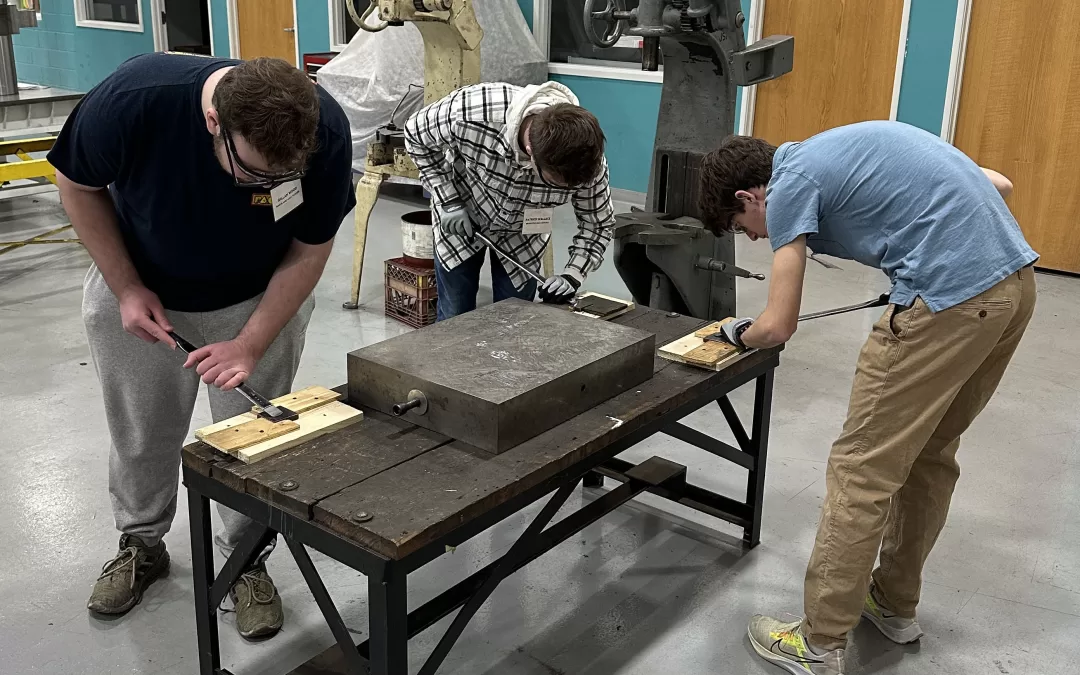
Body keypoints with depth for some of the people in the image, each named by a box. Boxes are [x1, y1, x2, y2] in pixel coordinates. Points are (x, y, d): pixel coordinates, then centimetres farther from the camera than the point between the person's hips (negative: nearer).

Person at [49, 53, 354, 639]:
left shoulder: (325, 132, -31)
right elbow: (79, 187, -12)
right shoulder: (130, 100, -34)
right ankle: (141, 545, 39)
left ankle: (246, 559, 27)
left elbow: (309, 250, -16)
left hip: (260, 297, 0)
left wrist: (250, 344, -23)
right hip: (137, 290, 1)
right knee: (140, 433, 13)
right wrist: (127, 289, -15)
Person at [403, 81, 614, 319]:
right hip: (460, 216, -1)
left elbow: (597, 223, -14)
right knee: (455, 317, 5)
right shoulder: (470, 113, -40)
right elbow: (415, 134, -17)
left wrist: (573, 274, -30)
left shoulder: (585, 159, -33)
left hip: (521, 232, 1)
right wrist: (447, 200, -20)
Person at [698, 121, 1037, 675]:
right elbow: (997, 184, 24)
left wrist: (738, 333, 17)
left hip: (951, 298, -9)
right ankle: (895, 604, 36)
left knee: (862, 471, 0)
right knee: (930, 454, 21)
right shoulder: (841, 151, 22)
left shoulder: (790, 182, -3)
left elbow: (777, 326, -5)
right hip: (1013, 281, 9)